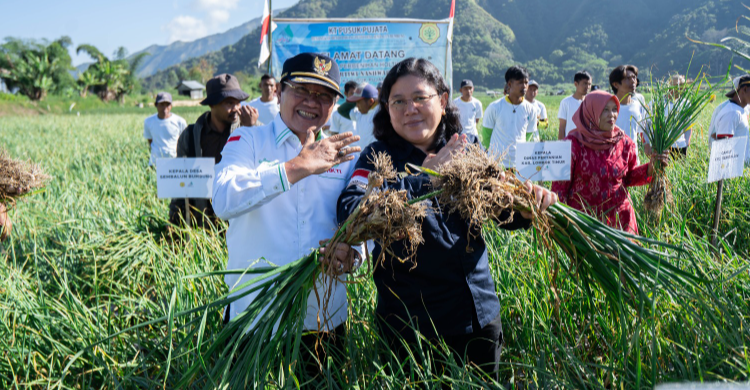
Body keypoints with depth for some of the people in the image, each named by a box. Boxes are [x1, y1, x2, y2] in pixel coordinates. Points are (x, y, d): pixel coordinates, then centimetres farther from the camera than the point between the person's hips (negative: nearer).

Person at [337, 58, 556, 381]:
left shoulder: (469, 149, 3)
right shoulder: (379, 157, -6)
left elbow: (502, 210, 8)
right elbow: (349, 213, -23)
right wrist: (424, 177, -23)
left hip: (480, 314, 4)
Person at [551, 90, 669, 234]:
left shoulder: (624, 142, 4)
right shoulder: (574, 143, -7)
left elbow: (630, 177, 11)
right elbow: (560, 185, -5)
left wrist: (651, 166, -6)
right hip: (582, 217, -3)